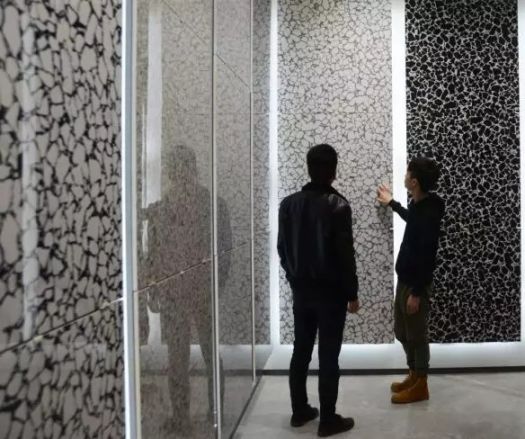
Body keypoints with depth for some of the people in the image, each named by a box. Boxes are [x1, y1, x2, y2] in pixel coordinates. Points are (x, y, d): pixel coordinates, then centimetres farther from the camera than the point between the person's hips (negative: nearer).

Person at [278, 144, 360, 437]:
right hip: (330, 292, -5)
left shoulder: (289, 203, 2)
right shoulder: (338, 205, -15)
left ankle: (300, 411, 25)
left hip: (300, 290, 6)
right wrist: (352, 294, -6)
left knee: (301, 352, 15)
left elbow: (282, 249, 7)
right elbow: (345, 255, -15)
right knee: (329, 357, 3)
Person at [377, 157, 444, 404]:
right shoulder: (419, 205, 5)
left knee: (416, 334, 4)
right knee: (401, 330, 18)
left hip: (416, 283, -10)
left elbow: (427, 256, -24)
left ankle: (420, 386, 19)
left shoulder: (429, 213, -24)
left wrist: (416, 292, -21)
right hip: (404, 279, 10)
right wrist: (391, 203, 42)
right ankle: (413, 376, 33)